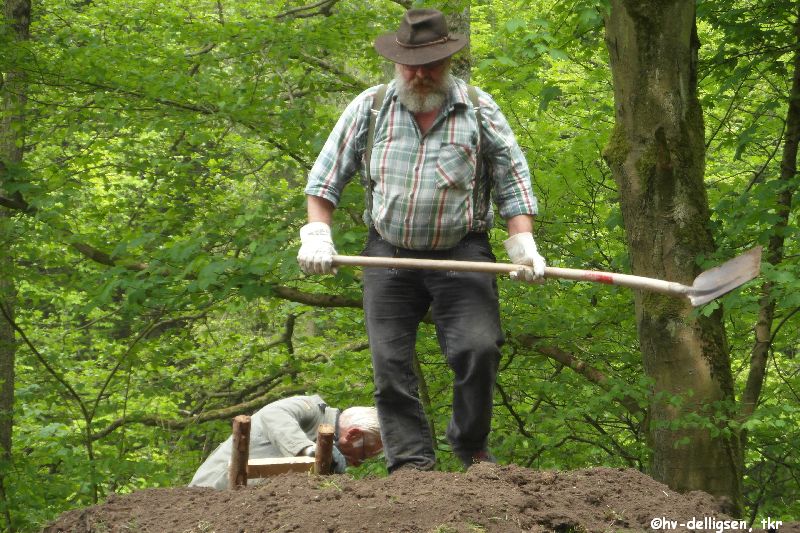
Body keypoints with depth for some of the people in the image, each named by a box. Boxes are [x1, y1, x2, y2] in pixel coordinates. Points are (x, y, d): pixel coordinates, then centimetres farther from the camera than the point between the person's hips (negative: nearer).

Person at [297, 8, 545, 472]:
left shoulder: (479, 109, 3)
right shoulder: (370, 107, 5)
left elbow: (513, 181, 5)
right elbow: (326, 176, 10)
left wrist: (523, 243, -6)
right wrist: (316, 235, -1)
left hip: (461, 255, -1)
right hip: (389, 256, 2)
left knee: (478, 348, -14)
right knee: (390, 361, -3)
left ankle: (472, 447, 6)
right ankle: (412, 461, 3)